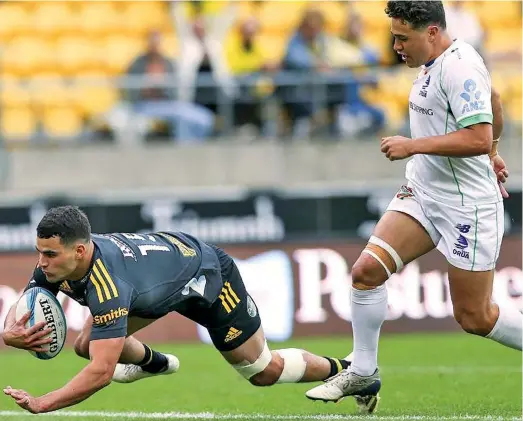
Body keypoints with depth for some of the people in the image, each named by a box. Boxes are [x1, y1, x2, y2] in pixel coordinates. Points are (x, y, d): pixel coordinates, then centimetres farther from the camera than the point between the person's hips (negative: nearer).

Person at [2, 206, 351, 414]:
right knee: (87, 346, -1)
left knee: (264, 371, 6)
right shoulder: (54, 265, -24)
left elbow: (101, 373, -49)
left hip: (209, 274, -7)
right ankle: (154, 363, 32)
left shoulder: (107, 284, -46)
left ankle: (344, 370, 33)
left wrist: (40, 404, -51)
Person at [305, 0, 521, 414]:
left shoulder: (459, 66, -20)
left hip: (466, 205, -9)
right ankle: (363, 374, 6)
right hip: (422, 194, 9)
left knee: (474, 317, -3)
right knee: (367, 270, -5)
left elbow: (478, 139, -28)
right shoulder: (435, 62, 10)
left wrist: (414, 145, -23)